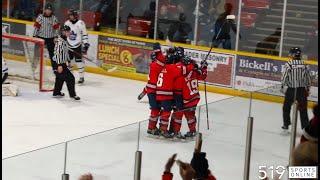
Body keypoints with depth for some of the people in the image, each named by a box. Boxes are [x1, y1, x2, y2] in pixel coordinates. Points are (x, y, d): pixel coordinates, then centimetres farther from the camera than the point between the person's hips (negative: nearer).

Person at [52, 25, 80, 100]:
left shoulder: (64, 40, 11)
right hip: (59, 63, -11)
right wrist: (59, 65, -30)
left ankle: (56, 92, 36)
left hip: (62, 63, 11)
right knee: (70, 78, -9)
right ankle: (72, 94, -3)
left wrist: (67, 61, 28)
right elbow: (58, 53, -27)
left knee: (60, 78, 24)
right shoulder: (60, 41, -21)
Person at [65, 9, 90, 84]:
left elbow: (84, 35, -10)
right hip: (69, 45, 5)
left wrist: (85, 45, -14)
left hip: (77, 45, -5)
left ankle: (81, 77, 0)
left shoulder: (80, 23, -11)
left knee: (79, 60, -8)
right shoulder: (67, 23, 5)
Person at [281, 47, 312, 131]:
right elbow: (308, 78, 5)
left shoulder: (289, 64, -12)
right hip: (302, 90, 3)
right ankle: (305, 127, 6)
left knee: (286, 108, 17)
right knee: (303, 109, 7)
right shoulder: (304, 65, 0)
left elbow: (284, 77, -11)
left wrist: (282, 86, 5)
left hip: (291, 90, -3)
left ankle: (286, 124, 21)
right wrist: (307, 89, 18)